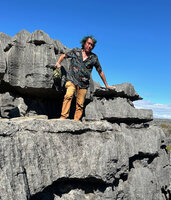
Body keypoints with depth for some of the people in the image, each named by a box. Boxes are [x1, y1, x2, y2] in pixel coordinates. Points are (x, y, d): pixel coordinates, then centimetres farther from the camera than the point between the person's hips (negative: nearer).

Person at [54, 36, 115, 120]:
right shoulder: (75, 51, 6)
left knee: (80, 105, 0)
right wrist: (58, 63, -2)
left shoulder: (94, 57, 7)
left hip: (84, 84, 2)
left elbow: (100, 72, 14)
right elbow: (64, 56, 19)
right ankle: (63, 117, -29)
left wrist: (106, 85, 19)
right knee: (68, 95, -28)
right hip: (72, 79, -2)